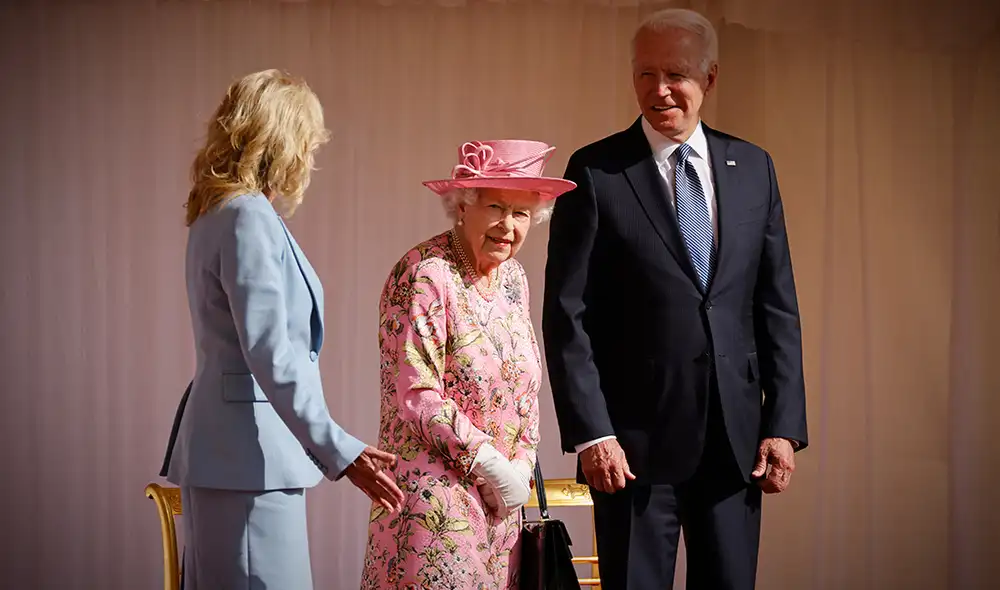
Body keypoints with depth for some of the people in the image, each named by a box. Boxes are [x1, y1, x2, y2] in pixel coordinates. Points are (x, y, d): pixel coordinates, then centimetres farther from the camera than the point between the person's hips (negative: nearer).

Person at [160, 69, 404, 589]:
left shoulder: (217, 212, 15)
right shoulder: (249, 218, -14)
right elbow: (271, 355, -21)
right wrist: (339, 452, -23)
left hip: (219, 447, 11)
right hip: (248, 453, -11)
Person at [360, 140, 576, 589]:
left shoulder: (513, 278, 10)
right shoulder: (423, 277, -13)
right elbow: (419, 398, -17)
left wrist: (521, 464, 3)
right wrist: (492, 466, -14)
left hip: (498, 503, 7)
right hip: (435, 493, -7)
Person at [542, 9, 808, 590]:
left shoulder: (753, 168, 9)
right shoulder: (596, 172, -3)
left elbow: (777, 306, 9)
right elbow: (567, 315, -6)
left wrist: (784, 423, 2)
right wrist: (591, 432, -12)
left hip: (735, 435, 3)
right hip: (637, 436, -3)